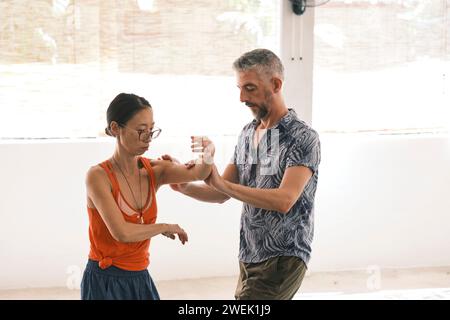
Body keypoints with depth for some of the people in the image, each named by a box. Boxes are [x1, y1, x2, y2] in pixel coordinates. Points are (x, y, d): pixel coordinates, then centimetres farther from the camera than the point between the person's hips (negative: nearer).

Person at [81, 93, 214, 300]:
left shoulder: (154, 171, 1)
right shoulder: (98, 176, -16)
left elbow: (197, 173, -16)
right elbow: (121, 232, -25)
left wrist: (207, 157, -37)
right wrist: (165, 228, -11)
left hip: (140, 280, 6)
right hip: (105, 283, -6)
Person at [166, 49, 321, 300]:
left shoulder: (303, 138, -13)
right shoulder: (248, 133, 10)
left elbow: (284, 200, -25)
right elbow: (222, 194, 13)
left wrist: (222, 183, -27)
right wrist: (184, 186, -6)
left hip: (283, 262, -7)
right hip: (249, 258, 7)